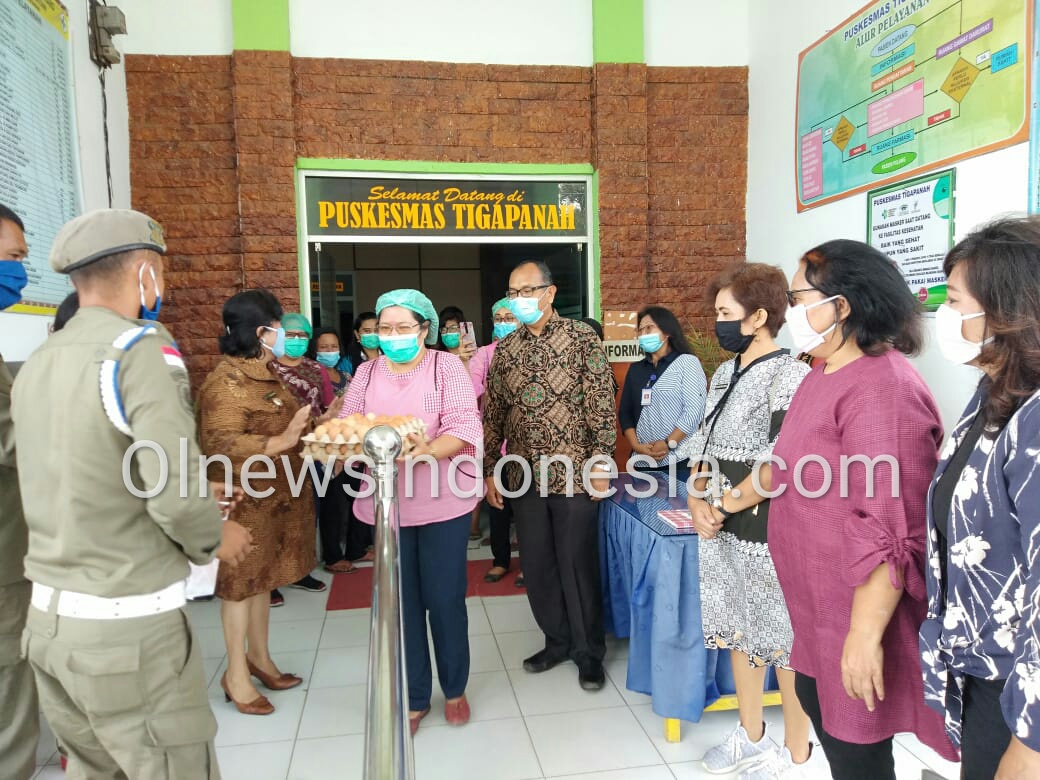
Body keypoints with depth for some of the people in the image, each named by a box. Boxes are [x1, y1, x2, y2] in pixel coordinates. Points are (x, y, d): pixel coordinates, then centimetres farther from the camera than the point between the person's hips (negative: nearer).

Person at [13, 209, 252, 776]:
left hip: (48, 619, 8)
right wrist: (216, 538, -2)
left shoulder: (37, 364, 9)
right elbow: (177, 500, -22)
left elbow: (80, 482, 11)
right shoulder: (141, 348, -15)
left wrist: (192, 497, 16)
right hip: (128, 627, -8)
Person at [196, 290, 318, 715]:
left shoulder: (266, 373, 12)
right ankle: (236, 674, 19)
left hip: (275, 493, 8)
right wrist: (282, 442, -33)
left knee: (262, 578, 17)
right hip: (246, 499, -8)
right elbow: (223, 444, -26)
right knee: (242, 582, 4)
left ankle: (259, 657, 31)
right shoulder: (227, 380, -18)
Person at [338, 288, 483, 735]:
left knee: (445, 599, 6)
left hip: (443, 502, -3)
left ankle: (454, 689, 30)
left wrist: (428, 451, -29)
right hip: (388, 504, 3)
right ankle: (413, 698, 28)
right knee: (402, 603, 10)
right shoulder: (367, 373, 9)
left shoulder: (447, 366, -3)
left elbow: (464, 428, -12)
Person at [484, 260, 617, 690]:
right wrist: (490, 470, 9)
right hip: (524, 475, 4)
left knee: (578, 564, 3)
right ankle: (557, 641, 30)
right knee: (536, 565, 11)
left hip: (573, 472, -4)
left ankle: (589, 652, 21)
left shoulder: (581, 336, -4)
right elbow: (493, 413, 11)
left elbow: (601, 403, -7)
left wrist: (601, 462, -12)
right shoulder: (505, 349, 9)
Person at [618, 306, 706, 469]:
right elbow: (625, 412, 10)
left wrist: (668, 444, -13)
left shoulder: (687, 362, 1)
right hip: (643, 460, 4)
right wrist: (636, 445, -5)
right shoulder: (635, 369, 14)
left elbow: (695, 411, -8)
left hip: (680, 460, -4)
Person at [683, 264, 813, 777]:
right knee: (737, 630, 18)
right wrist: (699, 502, -1)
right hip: (722, 527, 8)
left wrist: (727, 505, -12)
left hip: (771, 531, -8)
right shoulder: (724, 373, 9)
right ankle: (751, 735, 37)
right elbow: (703, 442, 13)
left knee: (784, 638, 7)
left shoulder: (790, 376, -15)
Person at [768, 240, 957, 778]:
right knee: (815, 703, 24)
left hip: (859, 612, -9)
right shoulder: (823, 374, 8)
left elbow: (891, 529, -28)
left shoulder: (882, 388, -25)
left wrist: (866, 634, -27)